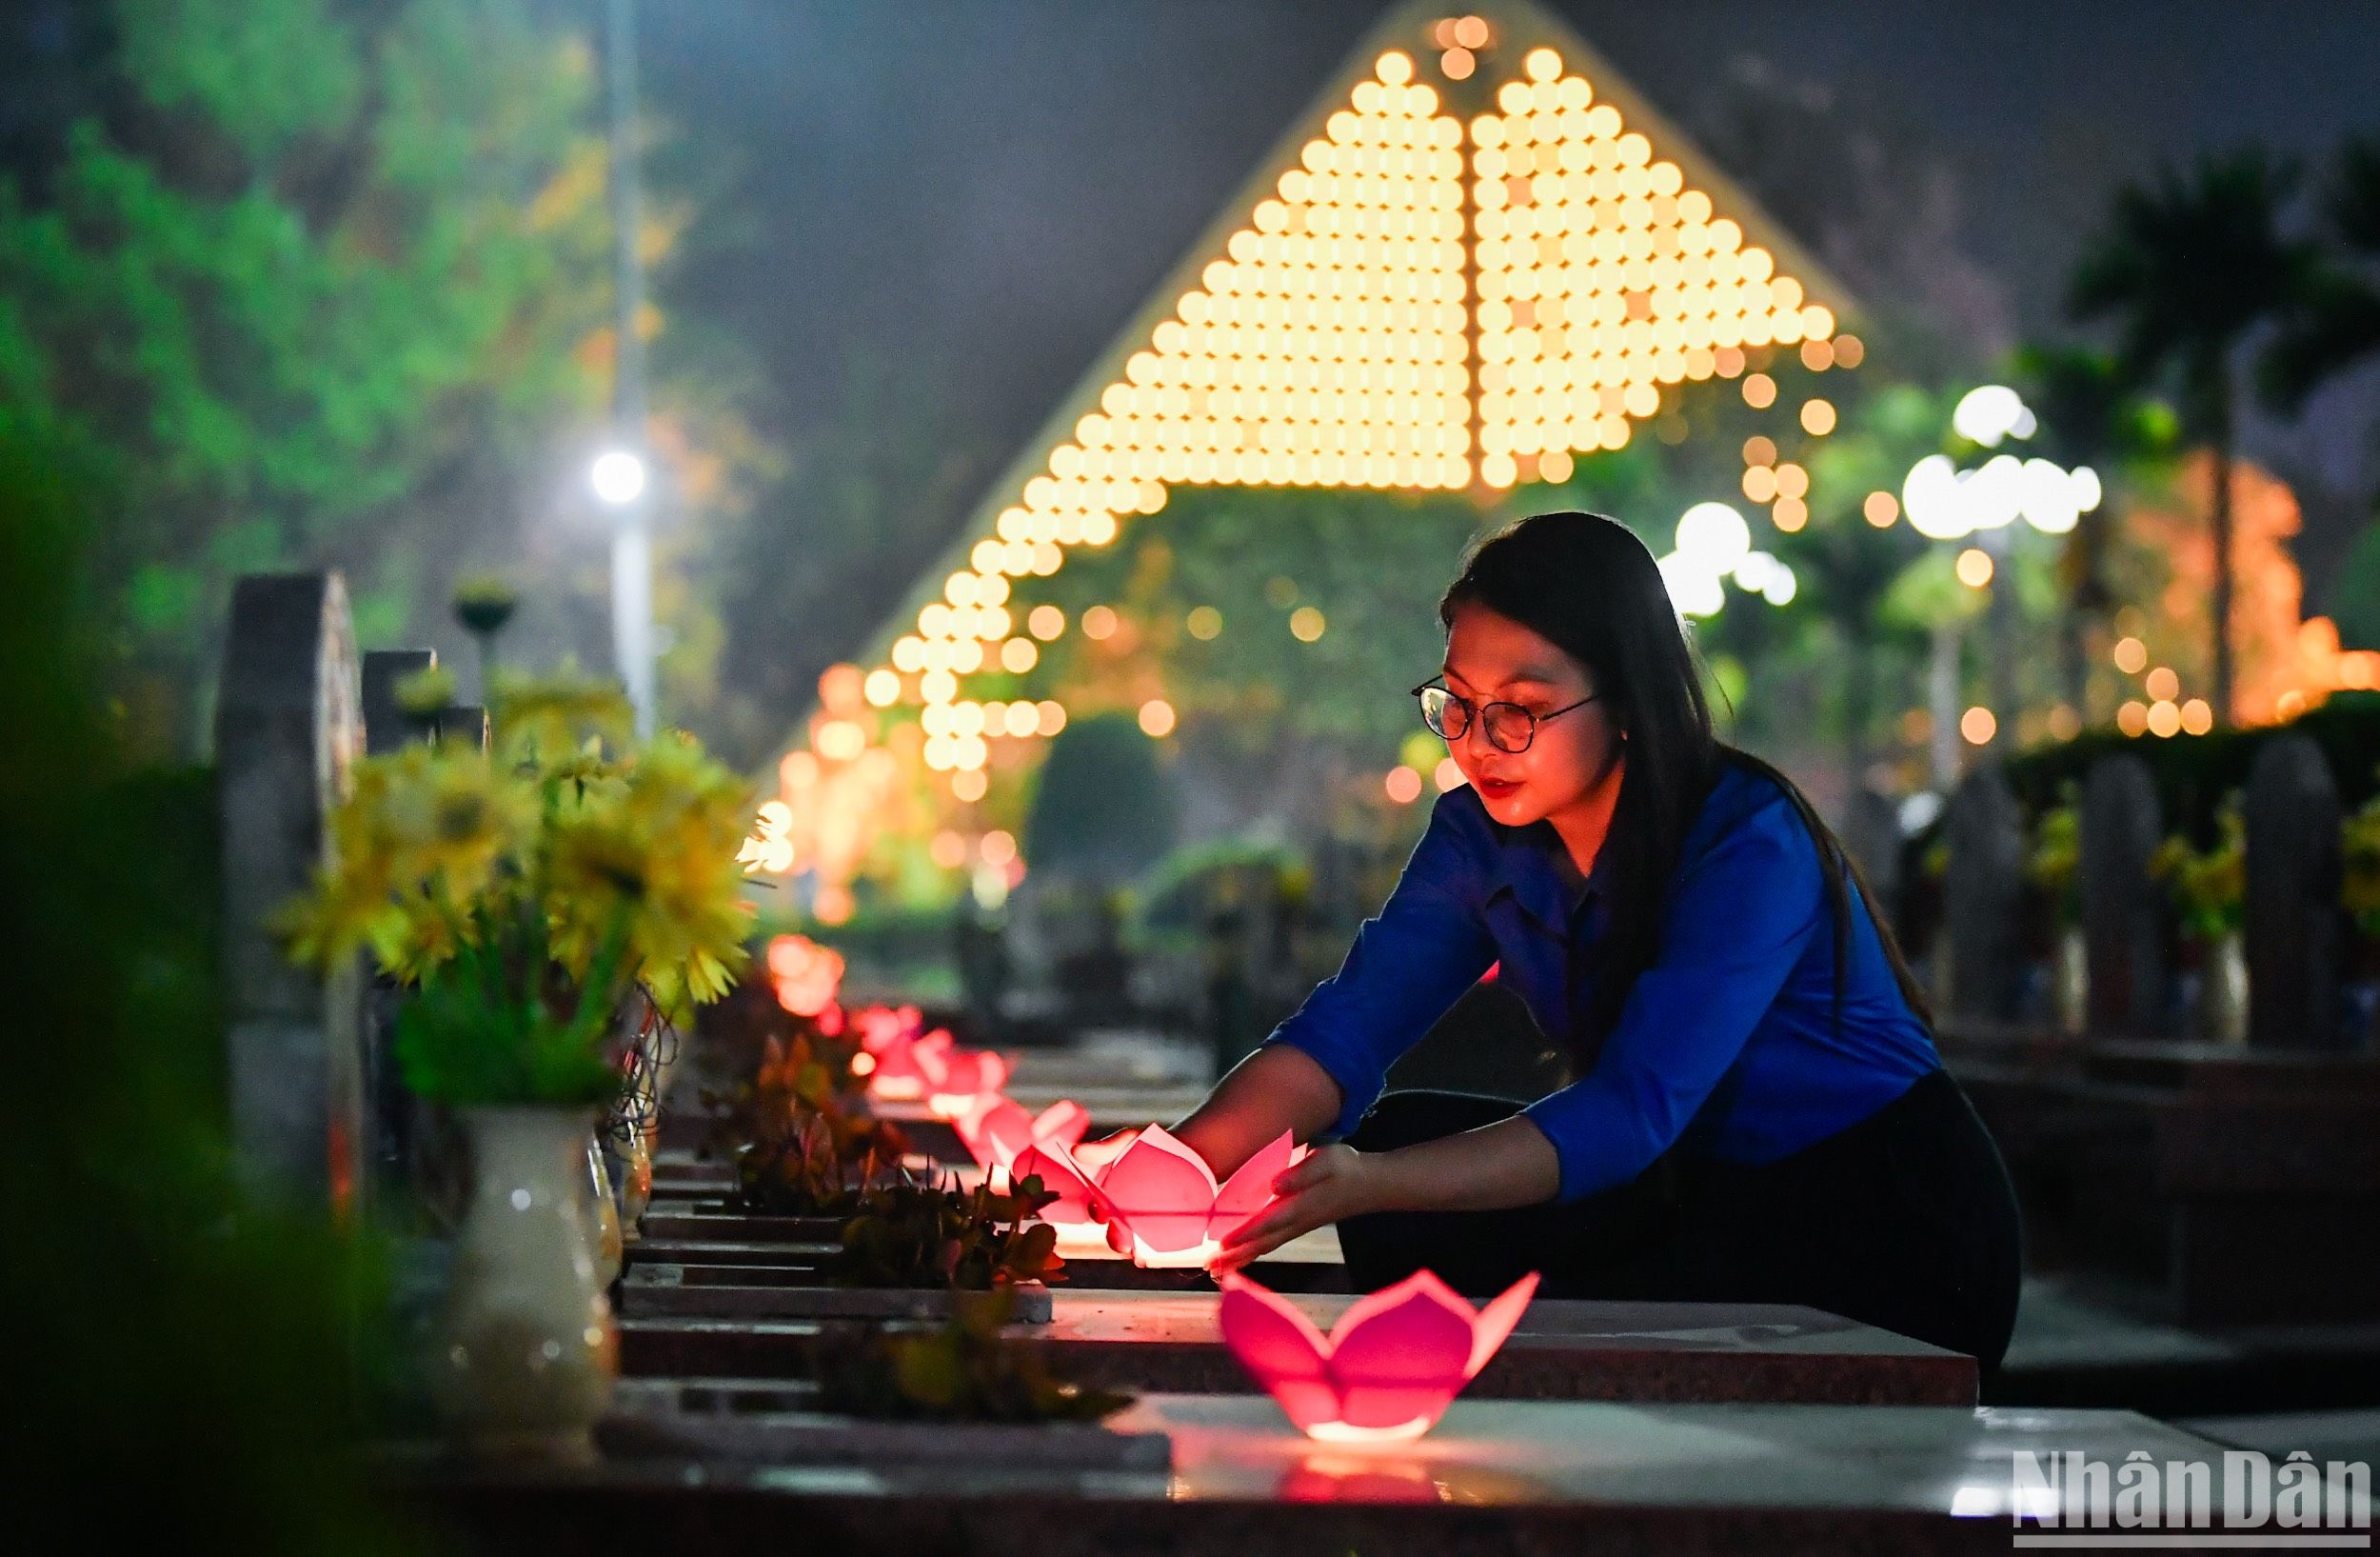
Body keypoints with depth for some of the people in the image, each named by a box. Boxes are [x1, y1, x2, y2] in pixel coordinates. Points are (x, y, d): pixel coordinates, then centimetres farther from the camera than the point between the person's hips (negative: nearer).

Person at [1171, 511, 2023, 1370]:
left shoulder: (1749, 846, -24)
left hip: (1891, 1235, -6)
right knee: (1395, 1138, -12)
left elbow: (1634, 1113, -34)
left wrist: (1371, 1185, -45)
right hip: (1712, 1197, 7)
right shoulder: (1481, 836, -2)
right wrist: (1191, 1153, -33)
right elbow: (1349, 1025, -13)